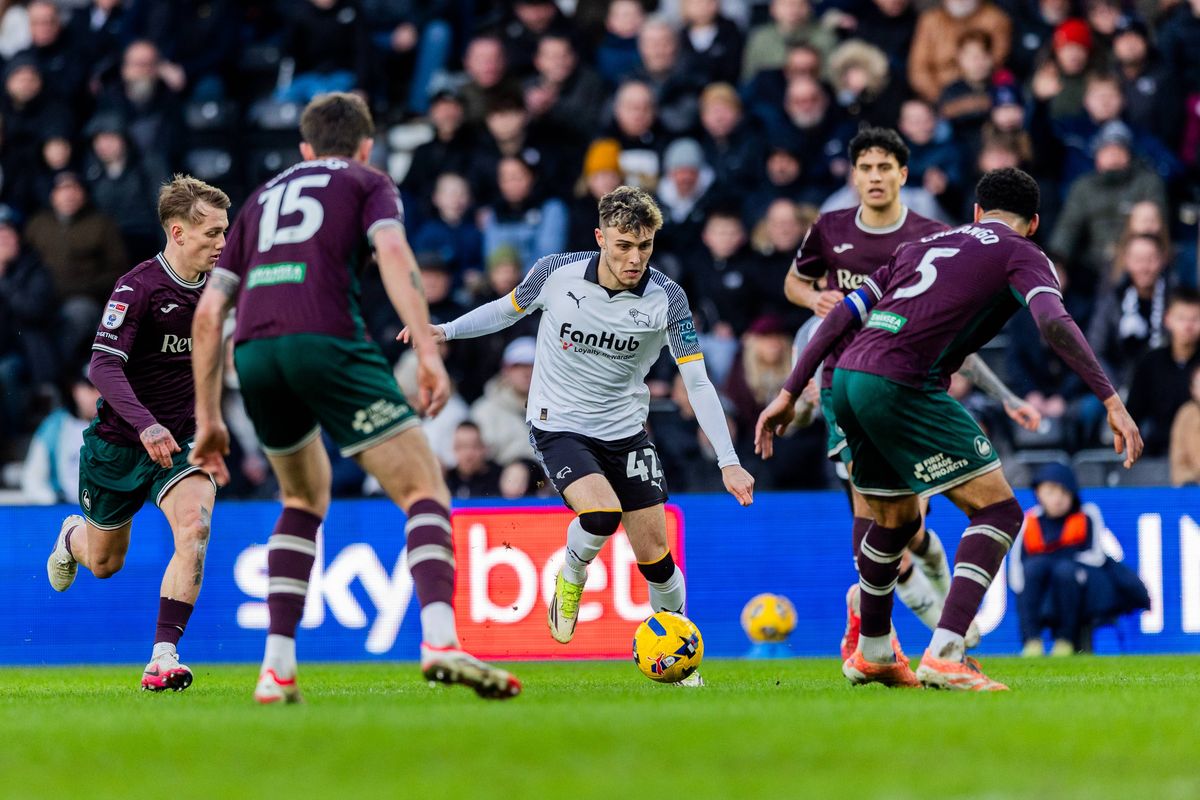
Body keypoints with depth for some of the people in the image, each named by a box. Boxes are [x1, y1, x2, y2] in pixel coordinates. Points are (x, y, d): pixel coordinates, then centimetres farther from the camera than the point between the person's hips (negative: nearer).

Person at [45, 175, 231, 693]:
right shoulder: (137, 288, -22)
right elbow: (103, 367, -32)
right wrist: (146, 424, -45)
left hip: (183, 439, 3)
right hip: (118, 443, -3)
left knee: (194, 527, -26)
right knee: (103, 564, 15)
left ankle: (162, 660, -25)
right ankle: (73, 536, 55)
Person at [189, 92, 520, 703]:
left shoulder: (262, 198, 32)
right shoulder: (368, 183, 20)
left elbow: (208, 313, 25)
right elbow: (393, 253, -3)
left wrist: (208, 417, 28)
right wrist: (428, 350, -12)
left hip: (252, 354, 5)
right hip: (326, 342, -5)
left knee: (306, 499, 28)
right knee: (425, 491, -3)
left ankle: (278, 665, 14)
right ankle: (440, 640, -28)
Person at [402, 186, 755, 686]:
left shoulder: (666, 298, -14)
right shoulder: (556, 274, -14)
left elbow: (697, 383, -11)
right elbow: (510, 308, 9)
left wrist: (728, 462, -17)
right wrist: (444, 331, -1)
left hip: (625, 431, 2)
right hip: (558, 425, -2)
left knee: (654, 554, 0)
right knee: (601, 514, -29)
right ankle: (570, 580, 5)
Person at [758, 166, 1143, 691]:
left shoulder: (925, 245, 29)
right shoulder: (1021, 254, 9)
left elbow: (844, 313, 23)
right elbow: (1054, 323, -11)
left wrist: (790, 393, 24)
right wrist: (1111, 402, -15)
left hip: (848, 378, 8)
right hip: (903, 387, -8)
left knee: (898, 519, 28)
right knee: (998, 510, -3)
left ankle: (872, 652, 43)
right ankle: (944, 656, -18)